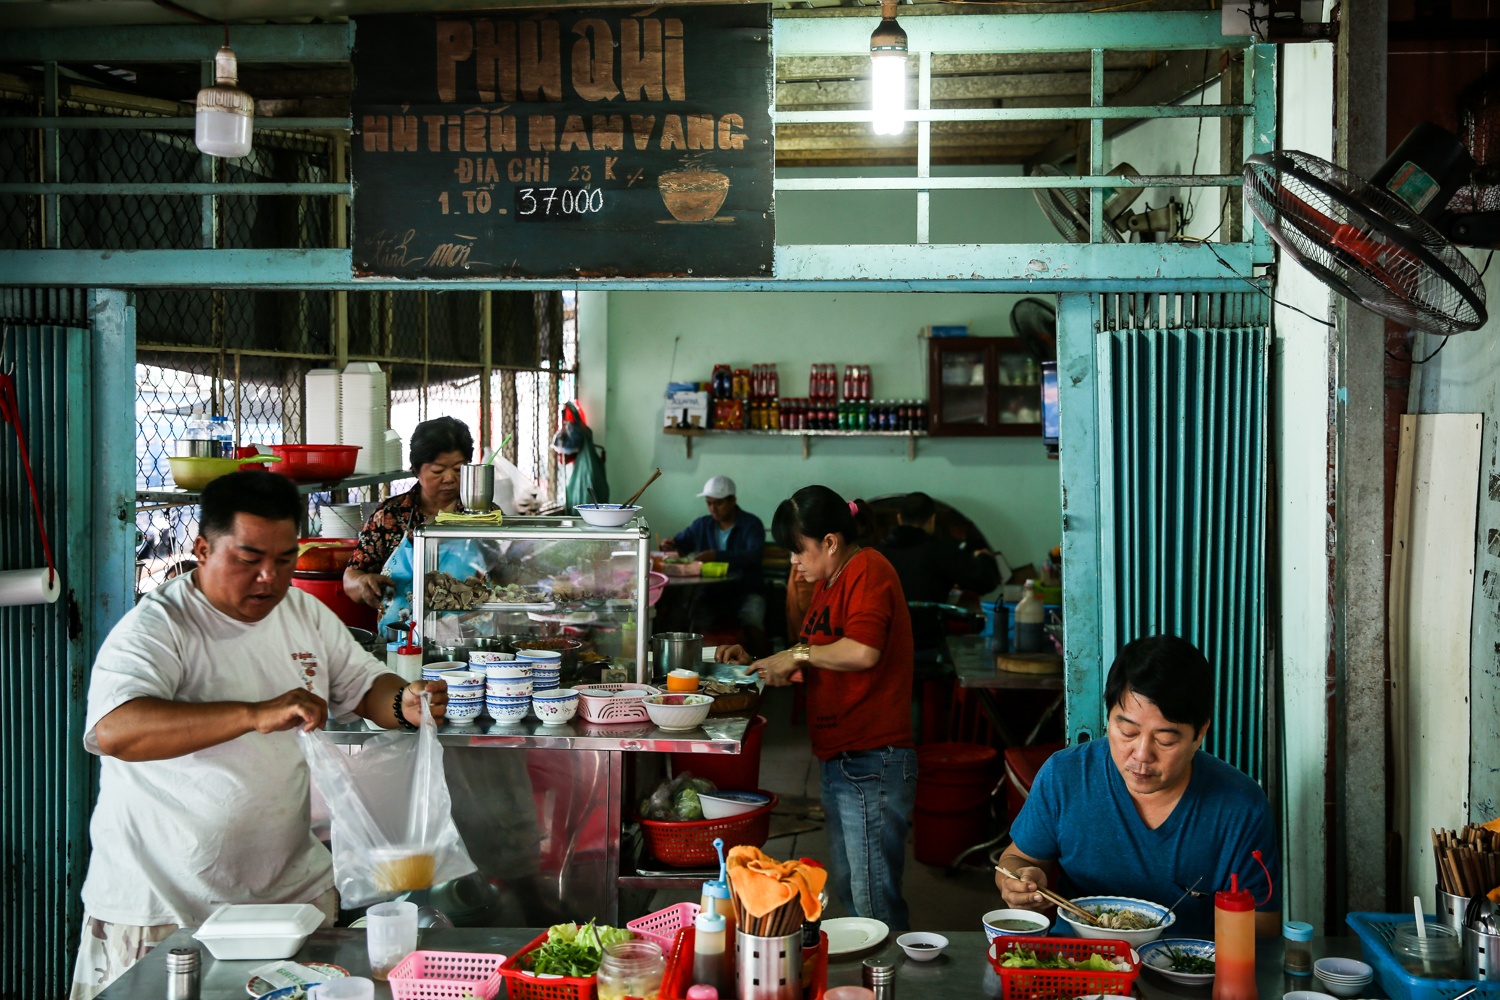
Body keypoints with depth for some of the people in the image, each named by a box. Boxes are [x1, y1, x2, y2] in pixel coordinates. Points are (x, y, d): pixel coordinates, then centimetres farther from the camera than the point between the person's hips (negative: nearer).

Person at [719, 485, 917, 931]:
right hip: (838, 760, 11)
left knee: (873, 901, -6)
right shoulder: (829, 582, 17)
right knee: (844, 888, 16)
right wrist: (757, 663, 12)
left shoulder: (868, 570, -14)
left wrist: (798, 654, -17)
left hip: (872, 761, -11)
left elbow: (862, 651, -31)